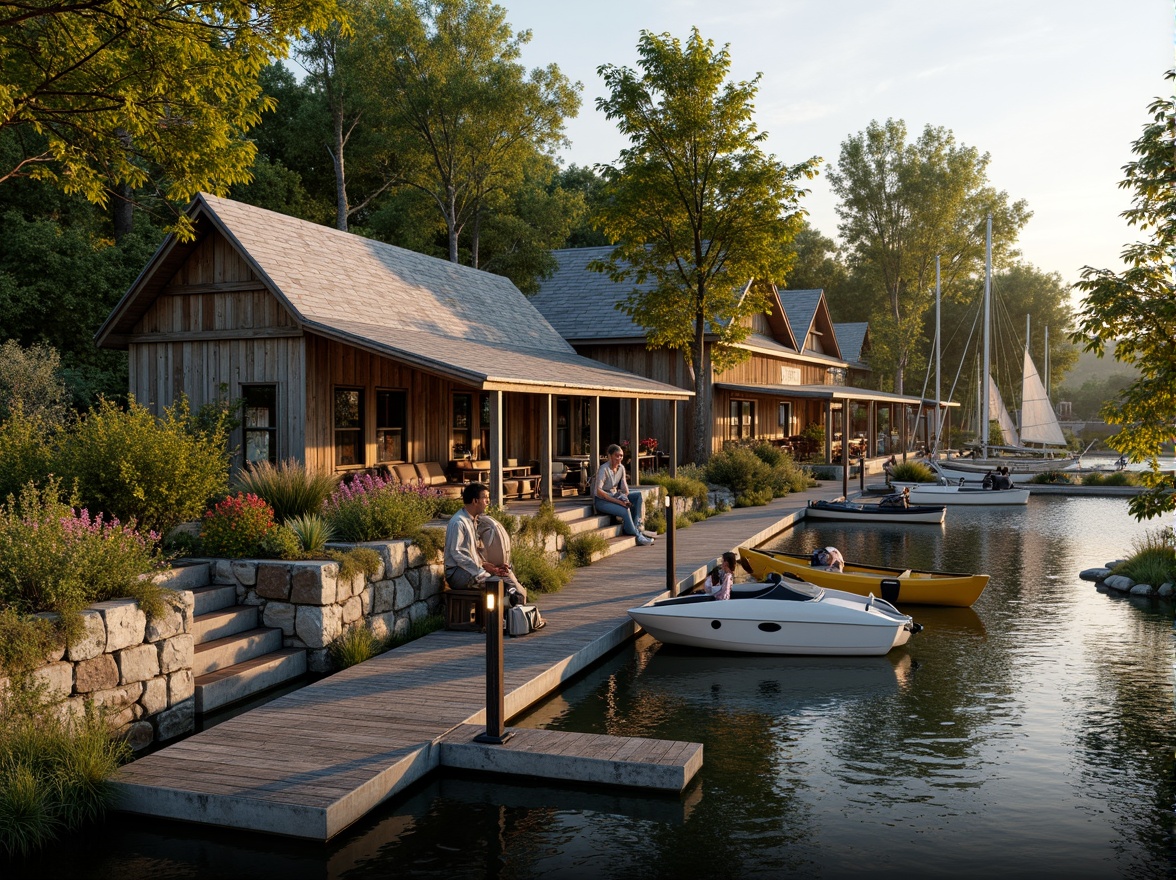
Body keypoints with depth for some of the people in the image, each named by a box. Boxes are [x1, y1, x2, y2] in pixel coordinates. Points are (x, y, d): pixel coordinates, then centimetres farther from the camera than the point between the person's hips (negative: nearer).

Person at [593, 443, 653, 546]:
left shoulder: (621, 468, 3)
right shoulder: (604, 469, -19)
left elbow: (624, 488, 5)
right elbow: (598, 491, -26)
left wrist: (626, 499, -17)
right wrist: (618, 502, -28)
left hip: (615, 496, 8)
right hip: (601, 500, -8)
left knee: (639, 495, -10)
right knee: (625, 510, -30)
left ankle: (636, 526, -14)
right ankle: (638, 536, -18)